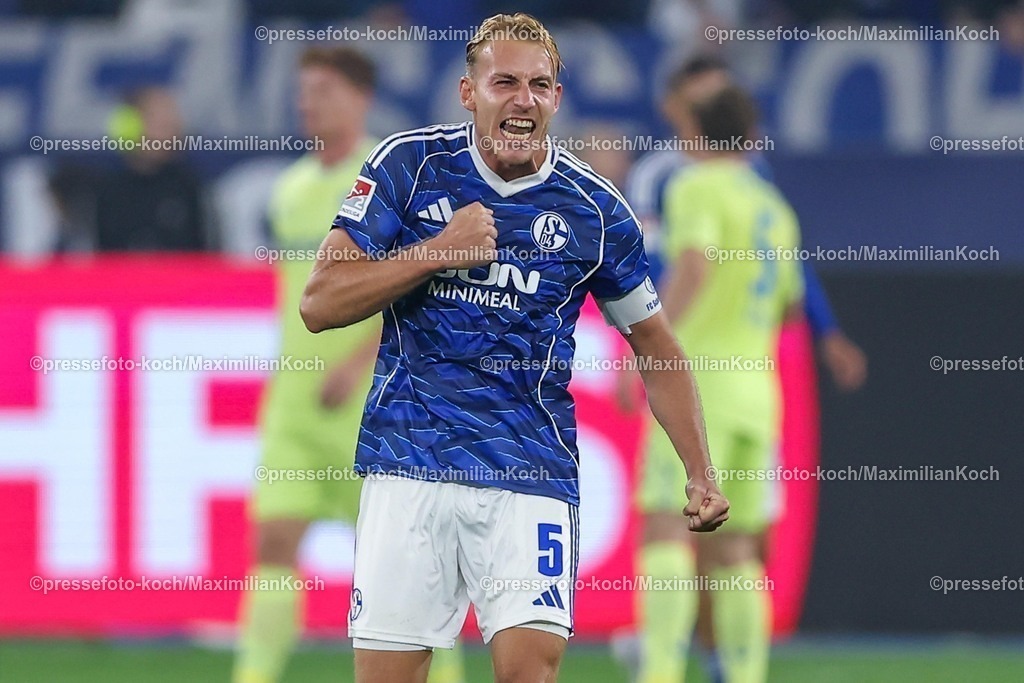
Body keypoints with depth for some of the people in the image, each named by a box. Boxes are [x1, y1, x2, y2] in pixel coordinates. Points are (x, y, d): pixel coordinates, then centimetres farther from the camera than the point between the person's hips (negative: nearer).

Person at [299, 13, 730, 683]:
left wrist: (700, 475, 4)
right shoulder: (410, 164, 1)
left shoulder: (593, 209, 2)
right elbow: (320, 303, -2)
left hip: (533, 476, 0)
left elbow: (657, 349, 14)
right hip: (410, 466, 0)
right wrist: (441, 251, -11)